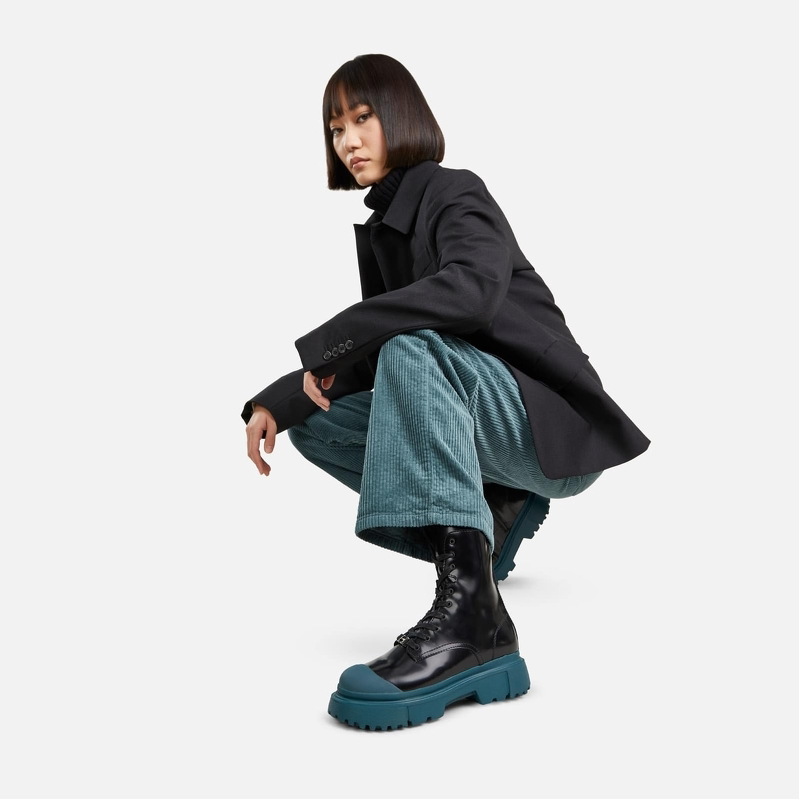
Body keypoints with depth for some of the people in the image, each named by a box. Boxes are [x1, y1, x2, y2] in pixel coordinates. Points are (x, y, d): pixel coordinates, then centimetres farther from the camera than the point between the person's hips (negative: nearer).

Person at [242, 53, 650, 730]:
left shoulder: (455, 192, -9)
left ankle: (470, 610, -44)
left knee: (409, 349, -33)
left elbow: (472, 287, -31)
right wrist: (276, 400, -2)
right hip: (483, 430, 8)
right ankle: (493, 512, 8)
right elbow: (369, 360, 12)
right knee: (313, 421, 3)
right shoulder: (377, 229, 14)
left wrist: (326, 342, -27)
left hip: (551, 422, -8)